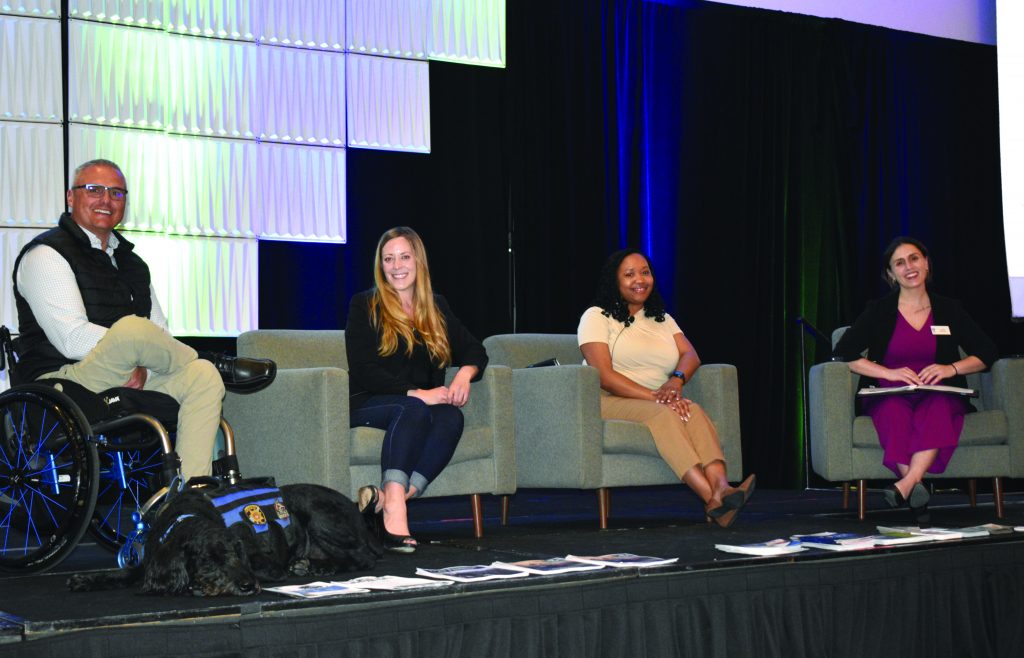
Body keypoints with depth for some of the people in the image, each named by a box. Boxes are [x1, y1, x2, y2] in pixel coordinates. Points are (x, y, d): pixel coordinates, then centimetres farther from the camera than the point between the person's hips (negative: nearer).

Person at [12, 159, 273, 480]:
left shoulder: (130, 260, 20)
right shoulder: (45, 255, -4)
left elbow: (160, 335, 11)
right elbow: (72, 339, -17)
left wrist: (143, 369, -11)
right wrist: (132, 346, -18)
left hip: (129, 381, 8)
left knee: (202, 376, -15)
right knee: (132, 327, -34)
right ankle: (219, 363, -6)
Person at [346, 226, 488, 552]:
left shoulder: (436, 307, 17)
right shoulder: (364, 305, 3)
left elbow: (474, 350, 18)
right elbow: (363, 371, -9)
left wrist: (465, 373, -7)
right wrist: (417, 393, -21)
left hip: (425, 402, 4)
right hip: (369, 405, -4)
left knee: (451, 417, -31)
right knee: (414, 410, -37)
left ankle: (386, 498, -46)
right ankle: (394, 508, -51)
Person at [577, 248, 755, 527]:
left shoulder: (662, 319, 22)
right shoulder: (597, 317, 3)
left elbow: (691, 355, 7)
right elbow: (604, 376, -10)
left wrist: (676, 381, -16)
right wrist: (654, 397, -20)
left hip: (659, 403, 5)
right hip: (609, 404, -5)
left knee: (694, 411, -29)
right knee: (663, 415, -35)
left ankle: (721, 487, -52)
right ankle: (712, 497, -51)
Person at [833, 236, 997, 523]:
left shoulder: (949, 310, 14)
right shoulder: (879, 311, 8)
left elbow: (987, 352, 11)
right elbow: (843, 352, -2)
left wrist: (951, 368, -8)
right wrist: (889, 373, -14)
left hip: (939, 396, 1)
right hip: (889, 396, -1)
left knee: (938, 409, -36)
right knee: (895, 412, -38)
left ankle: (906, 485, -51)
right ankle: (918, 492, -46)